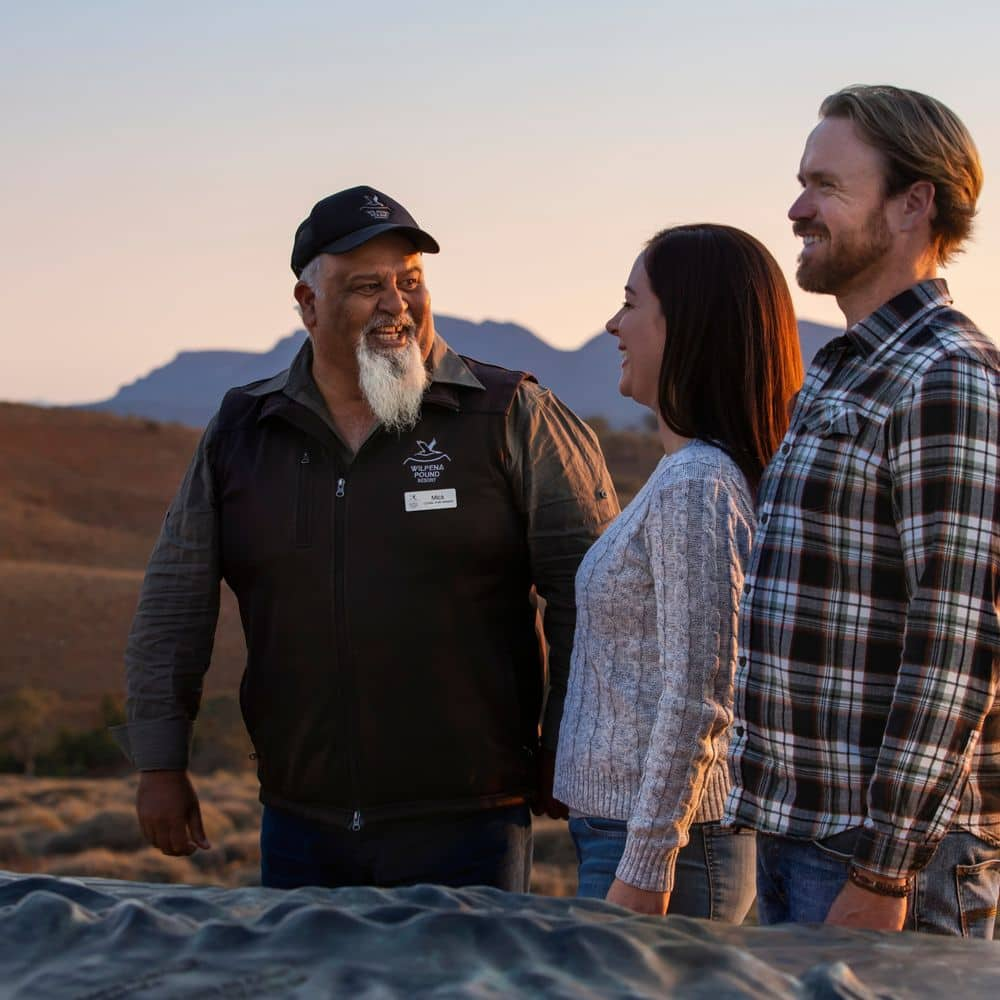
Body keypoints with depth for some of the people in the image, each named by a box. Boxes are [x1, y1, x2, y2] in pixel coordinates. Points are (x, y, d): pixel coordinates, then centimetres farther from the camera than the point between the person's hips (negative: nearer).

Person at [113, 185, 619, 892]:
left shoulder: (510, 417, -3)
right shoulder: (239, 433, 8)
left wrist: (568, 752, -5)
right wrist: (161, 765, 7)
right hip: (301, 827, 3)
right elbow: (175, 602, 11)